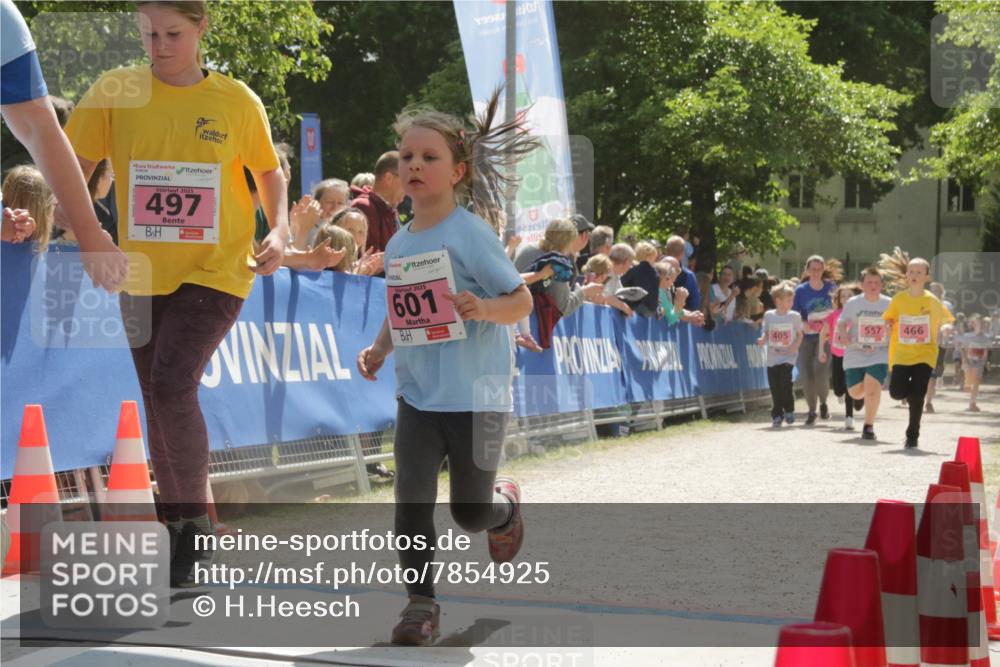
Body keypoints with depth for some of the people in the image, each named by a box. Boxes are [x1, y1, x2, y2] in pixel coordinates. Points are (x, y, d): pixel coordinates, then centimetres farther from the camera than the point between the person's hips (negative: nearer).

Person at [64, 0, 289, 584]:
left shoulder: (237, 101, -3)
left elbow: (270, 170, 10)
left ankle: (198, 519, -3)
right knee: (160, 402, 11)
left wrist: (279, 231, -5)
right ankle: (178, 531, 28)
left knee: (172, 384, -21)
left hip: (217, 270, -3)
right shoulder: (116, 91, -2)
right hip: (142, 275, 3)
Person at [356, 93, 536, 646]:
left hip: (475, 397, -5)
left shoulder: (471, 233, -12)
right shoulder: (398, 245, 6)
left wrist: (484, 309, -31)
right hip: (417, 395, 5)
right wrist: (379, 348, 4)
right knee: (410, 498, -7)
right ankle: (421, 603, 5)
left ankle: (506, 506, 42)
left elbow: (522, 300, -12)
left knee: (470, 513, 8)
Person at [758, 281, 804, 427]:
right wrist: (762, 340, -12)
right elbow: (765, 333, 9)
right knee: (774, 386, 1)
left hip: (788, 356, -2)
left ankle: (789, 410, 4)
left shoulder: (794, 316, 0)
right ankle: (777, 415, 15)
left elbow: (800, 334, 5)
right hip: (773, 356, 2)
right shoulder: (769, 315, 2)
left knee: (785, 382, -18)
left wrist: (796, 345, -13)